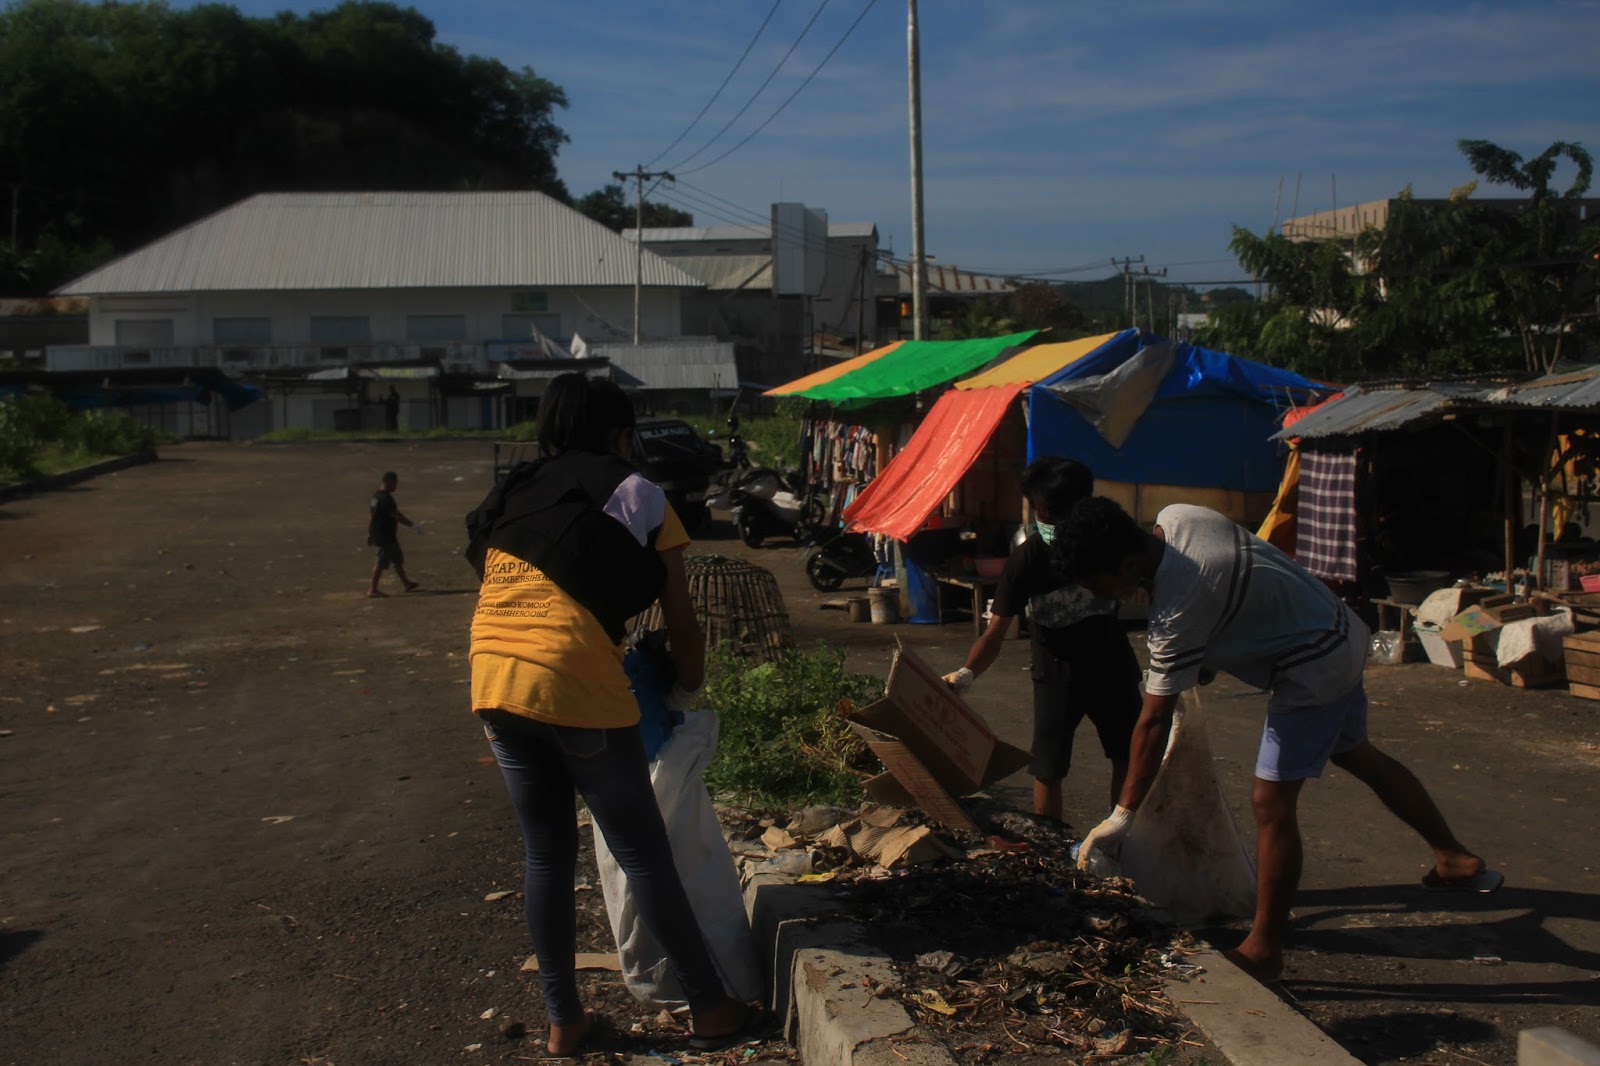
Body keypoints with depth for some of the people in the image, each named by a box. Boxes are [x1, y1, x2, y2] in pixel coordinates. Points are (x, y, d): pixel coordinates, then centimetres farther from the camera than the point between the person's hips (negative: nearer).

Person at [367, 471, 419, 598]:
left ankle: (406, 583, 29)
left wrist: (370, 533, 18)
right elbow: (397, 516, -22)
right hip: (386, 536, -10)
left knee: (398, 559, 19)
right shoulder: (386, 499, -22)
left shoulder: (376, 495, 8)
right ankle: (373, 589, 3)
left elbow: (371, 515, 13)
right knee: (382, 562, -3)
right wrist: (413, 524, -13)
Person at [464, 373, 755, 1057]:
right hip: (574, 686, -5)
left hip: (492, 685, 6)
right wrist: (684, 693, 24)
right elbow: (682, 626, 8)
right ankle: (711, 1009, 16)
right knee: (646, 858, 6)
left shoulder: (510, 498, 24)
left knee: (547, 856, 17)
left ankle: (563, 1021, 26)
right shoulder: (634, 492, 9)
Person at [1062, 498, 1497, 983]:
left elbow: (1154, 722, -26)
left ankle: (1264, 951, 3)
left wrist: (1121, 816, -19)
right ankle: (1455, 858, 43)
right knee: (1357, 754, 27)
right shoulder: (1174, 516, -9)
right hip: (1341, 633, 10)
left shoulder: (1178, 608, -31)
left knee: (1272, 803, -7)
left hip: (1313, 669, -10)